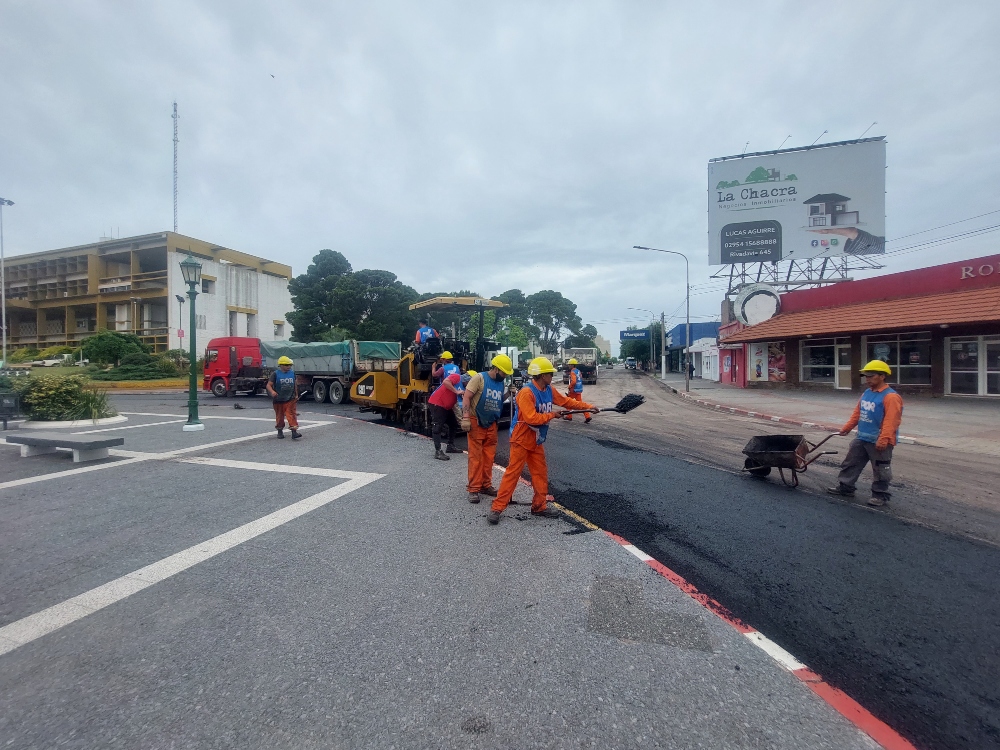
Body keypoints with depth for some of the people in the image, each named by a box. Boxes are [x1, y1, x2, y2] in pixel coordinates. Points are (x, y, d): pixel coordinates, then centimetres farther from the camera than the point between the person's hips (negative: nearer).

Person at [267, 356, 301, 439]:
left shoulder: (292, 373, 5)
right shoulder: (275, 374, -7)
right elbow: (269, 385, -11)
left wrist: (296, 395, 20)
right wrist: (272, 392, -31)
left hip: (290, 399, 1)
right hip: (278, 400, -1)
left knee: (291, 414, -9)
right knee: (280, 416, 11)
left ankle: (294, 431, -14)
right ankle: (280, 431, 29)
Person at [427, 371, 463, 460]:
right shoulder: (457, 377, -13)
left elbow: (454, 400, 14)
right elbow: (445, 382, -32)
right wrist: (457, 391, -26)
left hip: (446, 406, 10)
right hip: (437, 403, -10)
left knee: (453, 424, 16)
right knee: (438, 427, -10)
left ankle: (451, 446, 27)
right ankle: (438, 452, -11)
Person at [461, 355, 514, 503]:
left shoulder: (500, 383, 8)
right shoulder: (479, 378, -12)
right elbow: (466, 398, -14)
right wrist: (465, 418, -21)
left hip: (491, 425, 6)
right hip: (476, 423, -6)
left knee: (489, 457, 10)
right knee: (476, 457, -2)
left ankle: (486, 485, 23)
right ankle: (473, 489, 6)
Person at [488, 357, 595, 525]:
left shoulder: (549, 390, 3)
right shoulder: (526, 392, -24)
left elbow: (567, 401, 10)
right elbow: (531, 418, -29)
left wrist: (589, 406, 5)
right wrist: (552, 415, -17)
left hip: (536, 441, 8)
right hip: (521, 440, -8)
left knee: (541, 474, 11)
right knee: (512, 473, -5)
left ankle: (539, 507, 24)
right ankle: (497, 508, 4)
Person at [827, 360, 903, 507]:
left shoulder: (891, 397, -17)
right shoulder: (866, 394, 9)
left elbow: (890, 421, -23)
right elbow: (857, 413, 17)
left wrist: (883, 440, -28)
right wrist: (846, 428, 18)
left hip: (878, 442, -8)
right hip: (861, 438, 8)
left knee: (880, 470, 6)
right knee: (851, 462, 14)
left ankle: (880, 495, 19)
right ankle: (845, 486, 25)